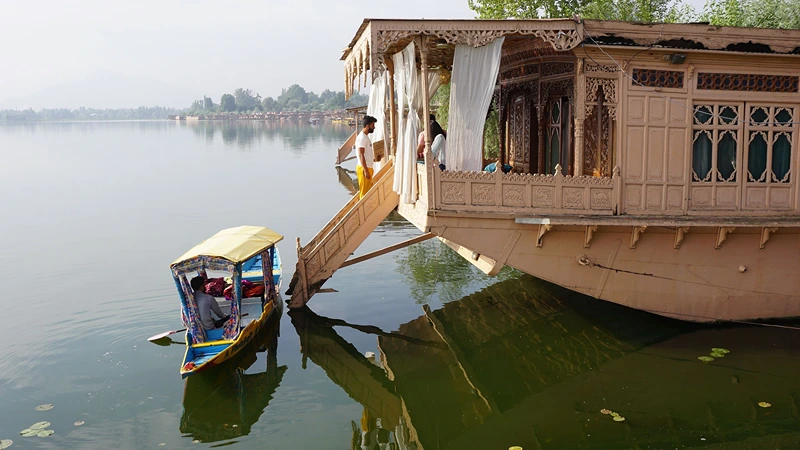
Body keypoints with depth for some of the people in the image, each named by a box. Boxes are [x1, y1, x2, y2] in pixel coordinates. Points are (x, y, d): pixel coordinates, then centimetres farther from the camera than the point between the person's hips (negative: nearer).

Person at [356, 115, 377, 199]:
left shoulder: (366, 137, 16)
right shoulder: (362, 137, -15)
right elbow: (361, 155, -21)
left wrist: (374, 159, 14)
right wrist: (366, 171, -24)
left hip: (368, 168, 10)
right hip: (363, 168, -10)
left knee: (368, 191, 14)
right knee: (364, 192, -6)